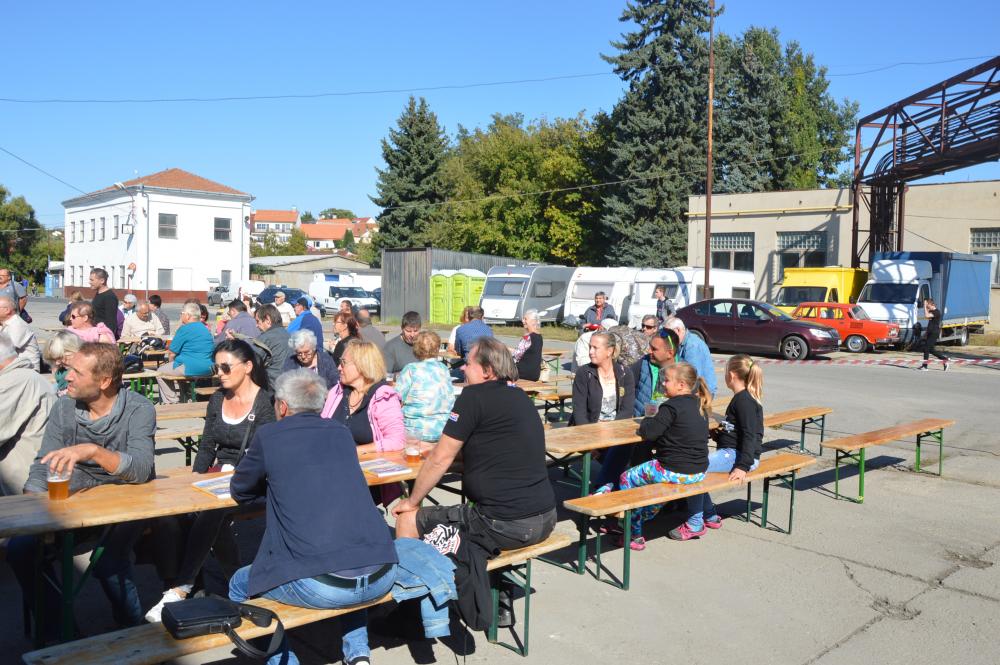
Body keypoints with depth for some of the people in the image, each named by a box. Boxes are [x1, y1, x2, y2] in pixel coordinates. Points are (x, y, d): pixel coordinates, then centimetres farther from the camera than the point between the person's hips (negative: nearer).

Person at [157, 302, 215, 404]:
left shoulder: (185, 329, -10)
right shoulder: (205, 329, 15)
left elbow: (172, 353, -6)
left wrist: (170, 362, 15)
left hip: (190, 369, -9)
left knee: (160, 372, 12)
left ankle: (172, 402, 14)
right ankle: (179, 398, 33)